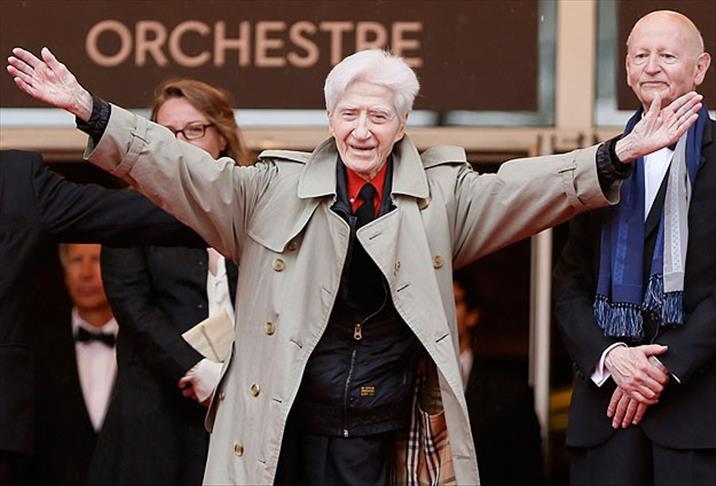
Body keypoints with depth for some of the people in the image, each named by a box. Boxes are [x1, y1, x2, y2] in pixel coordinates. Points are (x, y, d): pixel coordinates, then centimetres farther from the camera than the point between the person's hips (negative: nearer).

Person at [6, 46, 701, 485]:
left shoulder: (440, 193, 7)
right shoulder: (275, 189, 5)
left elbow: (528, 188, 1)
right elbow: (181, 169, 0)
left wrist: (618, 156, -12)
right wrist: (90, 111, -11)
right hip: (280, 425, 0)